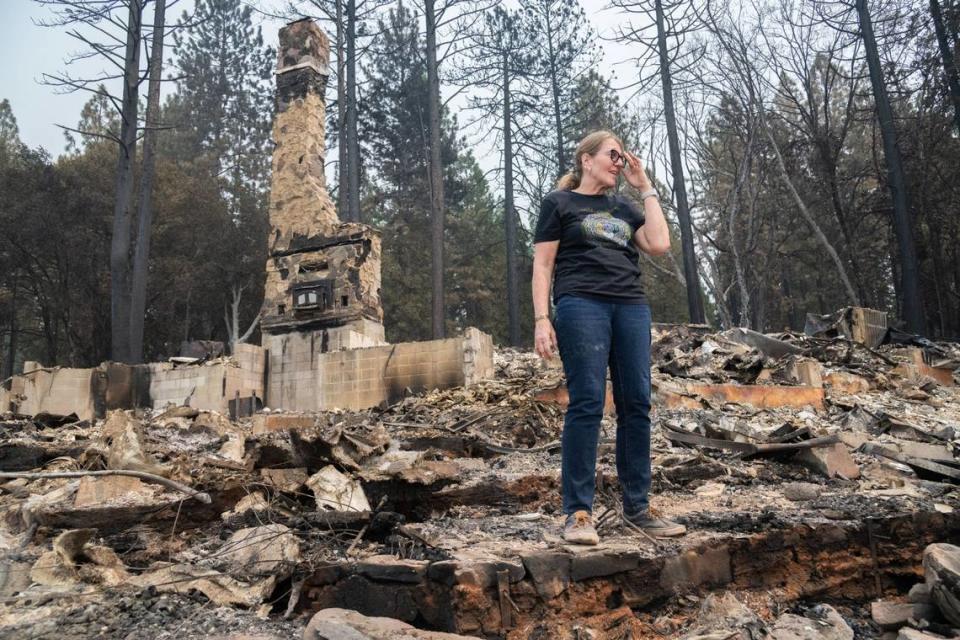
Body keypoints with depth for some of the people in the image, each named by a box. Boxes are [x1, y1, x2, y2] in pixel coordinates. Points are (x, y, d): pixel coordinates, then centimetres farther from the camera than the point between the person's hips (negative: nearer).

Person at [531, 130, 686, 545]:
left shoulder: (623, 208, 24)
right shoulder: (559, 203, 10)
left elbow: (660, 244, 9)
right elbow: (542, 264, 3)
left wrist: (646, 188, 16)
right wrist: (541, 319, -9)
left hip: (631, 306, 5)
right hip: (581, 305, -5)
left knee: (636, 404, 1)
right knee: (587, 403, -11)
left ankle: (637, 506, 10)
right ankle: (578, 512, -5)